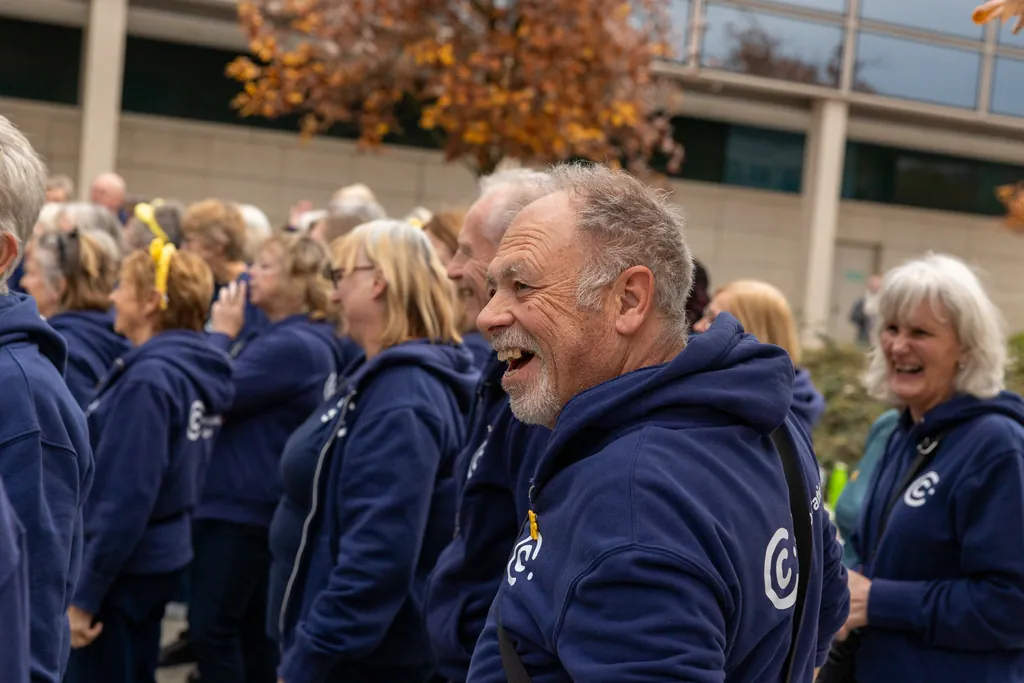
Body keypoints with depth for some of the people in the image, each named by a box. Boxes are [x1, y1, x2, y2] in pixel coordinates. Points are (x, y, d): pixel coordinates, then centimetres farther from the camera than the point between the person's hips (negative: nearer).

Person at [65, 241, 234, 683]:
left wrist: (84, 594, -18)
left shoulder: (149, 379, -21)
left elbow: (125, 499, -23)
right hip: (160, 557, 9)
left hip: (123, 567, -9)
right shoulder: (195, 370, 6)